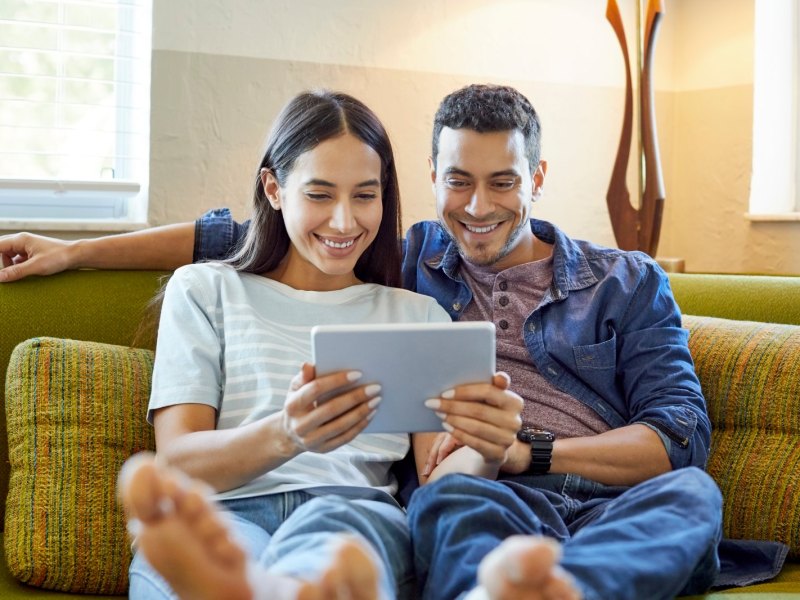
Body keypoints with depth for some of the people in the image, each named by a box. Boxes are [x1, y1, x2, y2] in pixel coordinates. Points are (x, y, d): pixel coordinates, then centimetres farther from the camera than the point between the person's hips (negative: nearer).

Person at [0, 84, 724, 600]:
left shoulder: (629, 283, 18)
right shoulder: (406, 263, 22)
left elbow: (682, 436, 7)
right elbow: (238, 237, 26)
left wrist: (527, 450, -8)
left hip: (619, 508, 1)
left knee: (693, 491, -36)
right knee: (452, 498, -37)